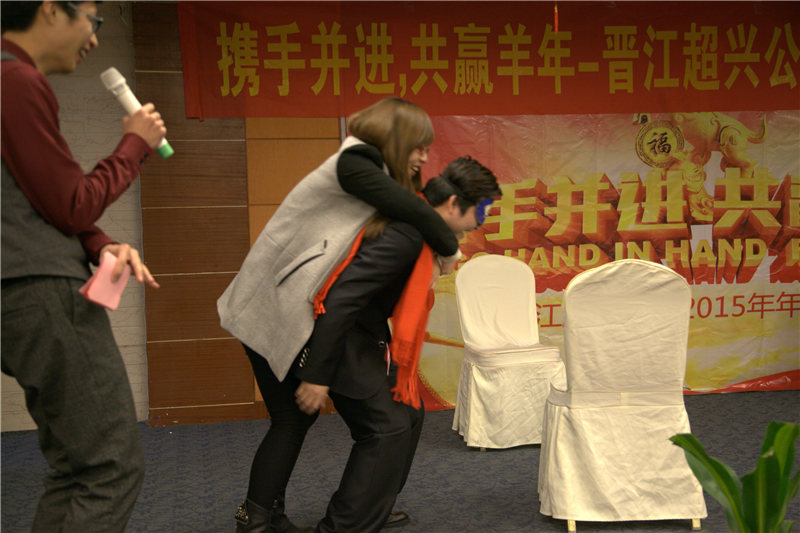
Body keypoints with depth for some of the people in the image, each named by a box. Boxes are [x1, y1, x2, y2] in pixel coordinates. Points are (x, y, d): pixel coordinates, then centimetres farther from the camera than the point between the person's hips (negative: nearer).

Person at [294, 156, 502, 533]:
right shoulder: (407, 233, -26)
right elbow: (342, 297, -30)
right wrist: (316, 376, -28)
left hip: (363, 337, 11)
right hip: (340, 337, -11)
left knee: (408, 414, 15)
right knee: (388, 427, -15)